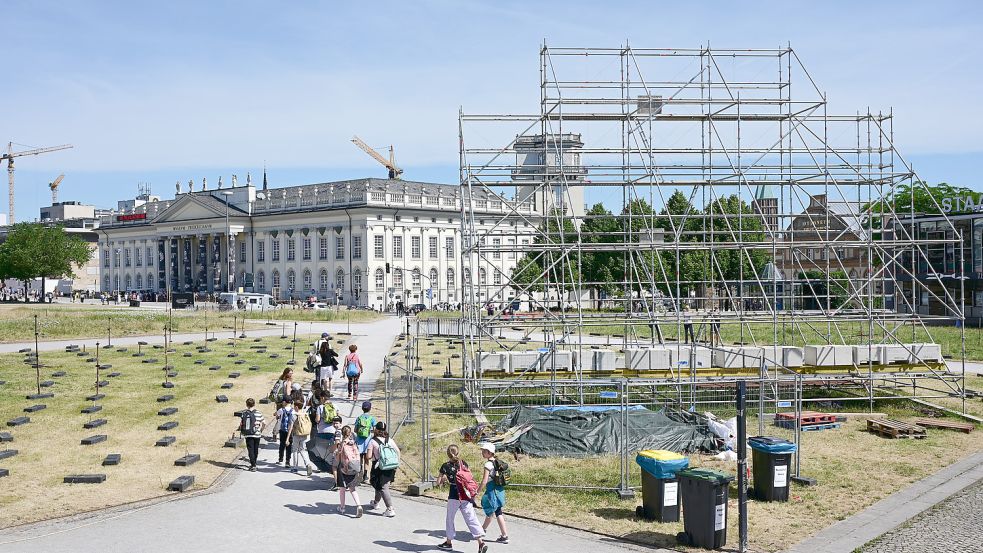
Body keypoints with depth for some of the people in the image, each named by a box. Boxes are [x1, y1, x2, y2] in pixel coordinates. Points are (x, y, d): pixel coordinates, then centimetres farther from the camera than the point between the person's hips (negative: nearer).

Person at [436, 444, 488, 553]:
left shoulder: (446, 466, -5)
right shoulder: (464, 463, 5)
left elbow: (438, 483, -3)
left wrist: (443, 480, 17)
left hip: (454, 497, -3)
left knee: (449, 519, 16)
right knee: (471, 519, 2)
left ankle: (449, 542, 27)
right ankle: (481, 542, -9)